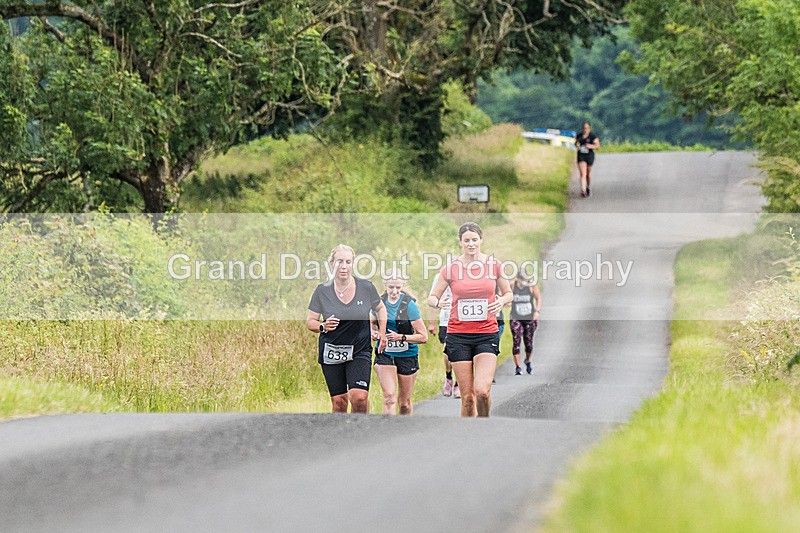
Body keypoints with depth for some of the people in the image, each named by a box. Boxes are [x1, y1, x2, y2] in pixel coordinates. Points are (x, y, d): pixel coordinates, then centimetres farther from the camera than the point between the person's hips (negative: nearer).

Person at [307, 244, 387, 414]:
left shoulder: (366, 287, -3)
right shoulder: (322, 291, -3)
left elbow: (380, 308, 17)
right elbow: (310, 321, 2)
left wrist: (382, 333, 8)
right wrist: (323, 327, -18)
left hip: (360, 351, -1)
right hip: (331, 352, 1)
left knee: (359, 397, -18)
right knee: (339, 401, 1)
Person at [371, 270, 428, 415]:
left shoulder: (409, 305, -13)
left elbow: (423, 337, -12)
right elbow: (373, 323, 20)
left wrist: (401, 337, -23)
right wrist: (373, 332, -2)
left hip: (407, 355, -2)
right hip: (384, 354, 2)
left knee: (404, 403, 10)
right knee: (389, 397, -16)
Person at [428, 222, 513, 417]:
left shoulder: (494, 265, 2)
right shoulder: (450, 268, 1)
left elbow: (508, 293, 14)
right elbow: (432, 297, 7)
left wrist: (502, 301, -9)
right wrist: (437, 302, -16)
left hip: (487, 333, 0)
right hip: (458, 334, 1)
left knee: (482, 390, -16)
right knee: (467, 396, -1)